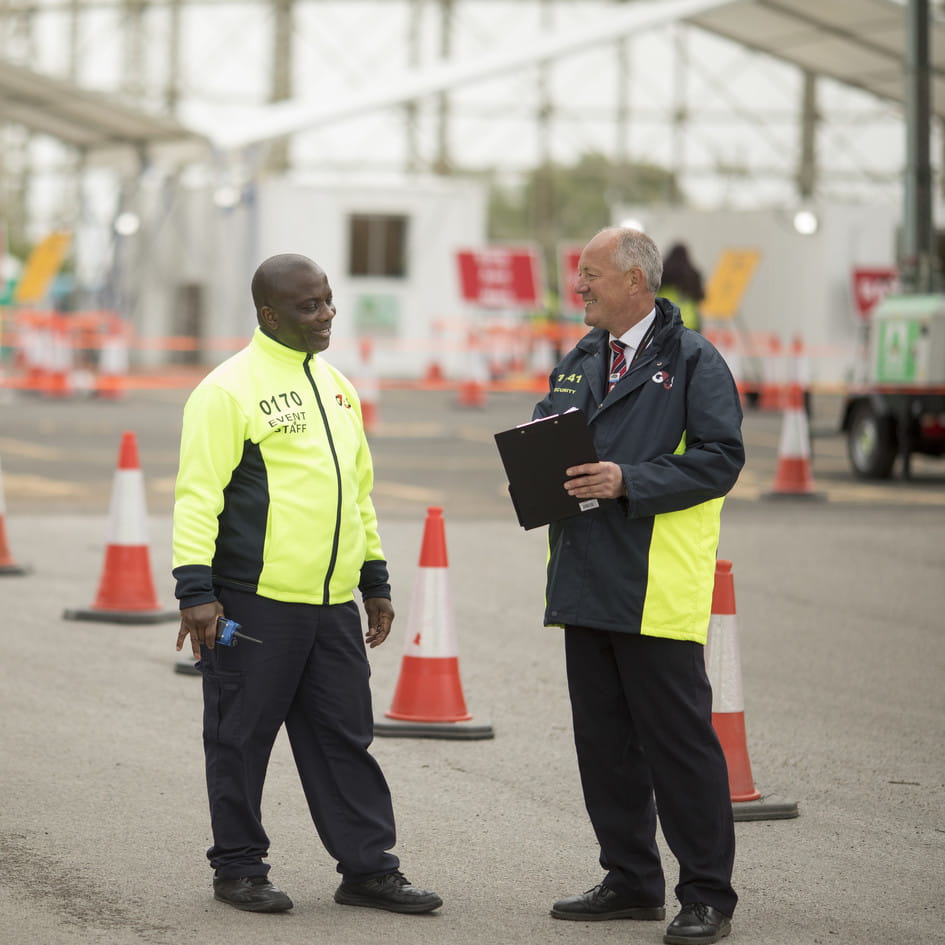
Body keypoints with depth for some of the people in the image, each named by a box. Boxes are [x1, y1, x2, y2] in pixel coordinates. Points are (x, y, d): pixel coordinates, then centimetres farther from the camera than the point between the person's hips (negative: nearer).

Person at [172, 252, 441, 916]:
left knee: (346, 737, 8)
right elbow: (198, 494, -11)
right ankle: (240, 868, 14)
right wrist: (196, 588, -18)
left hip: (332, 605, 7)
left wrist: (375, 580, 23)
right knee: (242, 738, 3)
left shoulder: (335, 387, 16)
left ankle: (369, 868, 14)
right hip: (254, 602, -7)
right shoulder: (230, 389, -8)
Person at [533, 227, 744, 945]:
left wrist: (629, 481, -20)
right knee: (604, 742, 11)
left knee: (679, 741, -5)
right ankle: (632, 881, 22)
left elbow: (721, 457, -13)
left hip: (658, 590, -7)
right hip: (588, 584, 7)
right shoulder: (577, 364, 17)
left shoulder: (693, 362, -5)